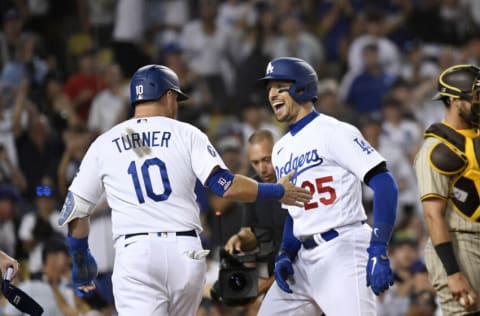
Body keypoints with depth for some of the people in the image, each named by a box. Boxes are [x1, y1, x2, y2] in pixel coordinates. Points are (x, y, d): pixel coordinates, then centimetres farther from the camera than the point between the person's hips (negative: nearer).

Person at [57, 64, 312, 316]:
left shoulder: (103, 144, 12)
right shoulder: (186, 134, 8)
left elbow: (75, 209, 11)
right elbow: (224, 185, -5)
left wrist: (81, 262, 25)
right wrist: (278, 192, 7)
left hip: (135, 252, -1)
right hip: (186, 252, 1)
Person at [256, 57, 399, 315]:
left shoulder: (334, 132, -6)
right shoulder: (281, 150, 19)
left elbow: (384, 184, -14)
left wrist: (378, 251, -22)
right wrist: (285, 255, 8)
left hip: (343, 250, -9)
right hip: (305, 258, 9)